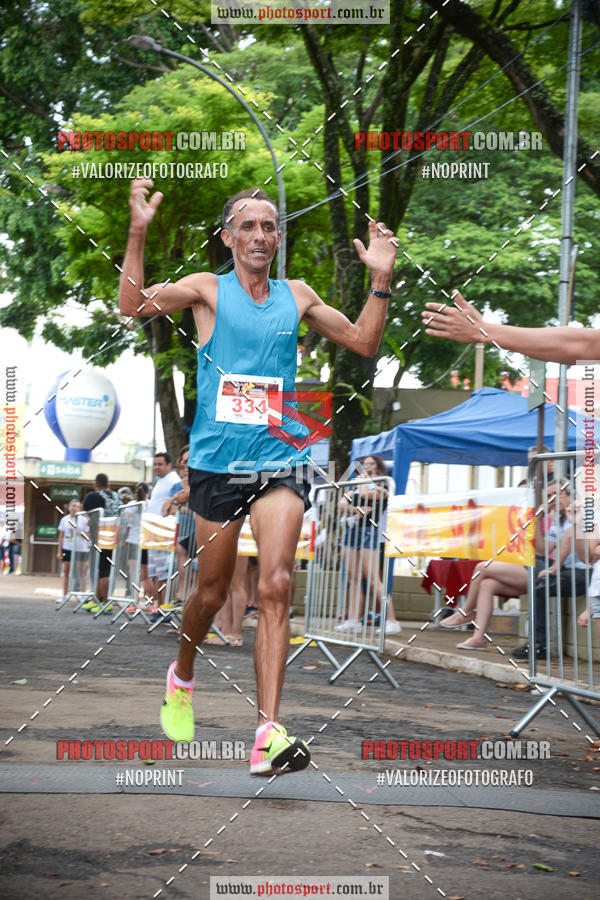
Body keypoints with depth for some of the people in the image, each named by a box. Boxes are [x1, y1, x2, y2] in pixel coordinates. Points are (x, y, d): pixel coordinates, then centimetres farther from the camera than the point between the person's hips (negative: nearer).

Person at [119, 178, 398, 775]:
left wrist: (380, 281, 5)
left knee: (275, 585, -16)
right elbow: (133, 306, -11)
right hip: (216, 462, -1)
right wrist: (138, 234, -22)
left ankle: (269, 733, -22)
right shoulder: (207, 290, 3)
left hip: (279, 461, 1)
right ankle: (181, 678, 41)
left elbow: (363, 343, 18)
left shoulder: (296, 296, 12)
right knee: (211, 593, 9)